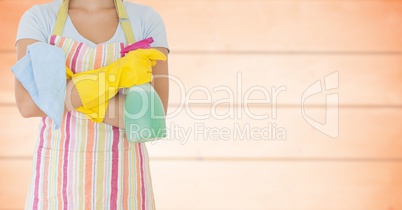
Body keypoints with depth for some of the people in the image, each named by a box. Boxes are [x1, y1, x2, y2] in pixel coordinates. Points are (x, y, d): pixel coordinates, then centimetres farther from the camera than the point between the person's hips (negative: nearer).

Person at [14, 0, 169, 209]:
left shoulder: (147, 21, 0)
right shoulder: (38, 18, -2)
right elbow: (28, 104, -18)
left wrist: (60, 95, -16)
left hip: (122, 175, 1)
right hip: (60, 176, 0)